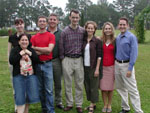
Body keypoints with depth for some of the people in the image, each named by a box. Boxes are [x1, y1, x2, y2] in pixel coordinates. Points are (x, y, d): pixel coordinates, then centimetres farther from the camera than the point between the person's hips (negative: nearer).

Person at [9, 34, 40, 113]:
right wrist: (20, 54, -13)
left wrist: (30, 54, -11)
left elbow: (37, 60, 0)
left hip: (31, 75, 2)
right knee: (20, 96, -5)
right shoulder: (15, 50, 5)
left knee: (31, 94, 4)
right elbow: (11, 61, -9)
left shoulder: (31, 50, 10)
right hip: (18, 76, -2)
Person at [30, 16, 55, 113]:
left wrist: (36, 48, -5)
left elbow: (49, 49, -12)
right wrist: (44, 51, -10)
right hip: (37, 65, 3)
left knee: (49, 90, -2)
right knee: (40, 89, 11)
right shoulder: (34, 37, 9)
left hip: (47, 64, -3)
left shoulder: (51, 36, 0)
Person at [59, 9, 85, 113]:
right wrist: (63, 58, 1)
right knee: (68, 83, 7)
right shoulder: (65, 31, -1)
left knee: (79, 83, 6)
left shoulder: (83, 31, 3)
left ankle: (79, 104, 18)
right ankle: (69, 104, 20)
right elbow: (61, 47, 2)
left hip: (79, 59, 1)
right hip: (67, 60, -1)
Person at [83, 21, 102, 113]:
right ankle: (93, 104, 25)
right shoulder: (83, 40, 5)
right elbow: (81, 53, 10)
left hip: (93, 67, -5)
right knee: (87, 86, 11)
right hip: (85, 67, 5)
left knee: (94, 86, 3)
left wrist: (97, 69, -12)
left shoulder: (97, 41, -6)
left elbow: (99, 56, -7)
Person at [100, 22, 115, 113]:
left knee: (110, 88, 6)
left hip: (111, 67, 0)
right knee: (103, 88, 3)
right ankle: (105, 105, 20)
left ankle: (109, 105, 22)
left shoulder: (115, 41, 1)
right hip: (102, 67, 1)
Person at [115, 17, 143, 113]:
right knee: (121, 88, 13)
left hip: (126, 65, -7)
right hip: (117, 64, 7)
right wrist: (115, 63, 7)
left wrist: (130, 69, -18)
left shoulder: (132, 37, -9)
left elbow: (134, 54, -14)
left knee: (132, 90, -6)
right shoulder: (117, 38, 11)